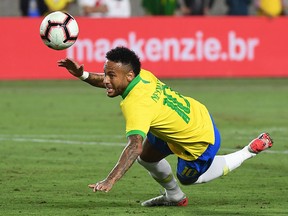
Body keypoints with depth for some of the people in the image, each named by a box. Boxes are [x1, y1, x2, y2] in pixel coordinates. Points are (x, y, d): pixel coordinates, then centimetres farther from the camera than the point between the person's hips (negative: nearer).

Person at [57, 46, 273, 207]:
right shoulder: (143, 75, -14)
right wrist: (83, 75, -6)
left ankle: (249, 151, 26)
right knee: (147, 155, 15)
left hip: (199, 141, -8)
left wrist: (111, 180, -60)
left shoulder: (136, 104, -39)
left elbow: (135, 146, -51)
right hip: (197, 114, 8)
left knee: (188, 178, 21)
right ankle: (175, 197, 40)